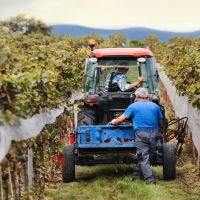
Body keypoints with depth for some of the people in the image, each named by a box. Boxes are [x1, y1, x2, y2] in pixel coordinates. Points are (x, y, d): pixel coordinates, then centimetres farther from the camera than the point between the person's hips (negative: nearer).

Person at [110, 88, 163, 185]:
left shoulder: (133, 106, 2)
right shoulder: (155, 106, 11)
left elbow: (121, 119, 3)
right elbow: (160, 122, 18)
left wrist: (114, 121, 24)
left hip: (141, 134, -4)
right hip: (154, 133, 4)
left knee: (143, 158, -2)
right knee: (147, 156, 15)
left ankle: (150, 180, -11)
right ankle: (137, 175, 24)